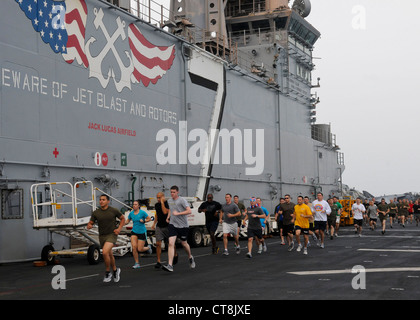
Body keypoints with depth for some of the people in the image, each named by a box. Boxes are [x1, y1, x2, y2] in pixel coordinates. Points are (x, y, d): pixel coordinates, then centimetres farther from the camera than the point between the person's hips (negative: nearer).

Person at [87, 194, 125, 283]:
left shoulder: (113, 211, -7)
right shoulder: (95, 213, -1)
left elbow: (123, 218, 7)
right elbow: (90, 223, 4)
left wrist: (119, 228, -6)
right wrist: (89, 226, -21)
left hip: (112, 235, -4)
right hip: (102, 236, 4)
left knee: (105, 252, -25)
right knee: (110, 255, 17)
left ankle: (107, 272, -6)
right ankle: (115, 271, 41)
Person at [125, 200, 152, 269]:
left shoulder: (142, 212, -10)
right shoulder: (131, 213, 2)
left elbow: (149, 219, -3)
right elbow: (128, 221, 15)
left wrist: (143, 221, -20)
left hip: (142, 232, -3)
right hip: (134, 232, 3)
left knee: (140, 249, -3)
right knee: (134, 247, -12)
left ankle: (148, 248, 33)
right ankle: (137, 263, 1)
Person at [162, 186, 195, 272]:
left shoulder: (182, 200, -10)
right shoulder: (169, 201, 9)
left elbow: (189, 211, -17)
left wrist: (178, 213, -22)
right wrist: (168, 216, 14)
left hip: (183, 225, -4)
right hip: (172, 224, 4)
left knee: (184, 243, 12)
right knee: (171, 244, -13)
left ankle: (190, 257, 43)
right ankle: (170, 266, -18)